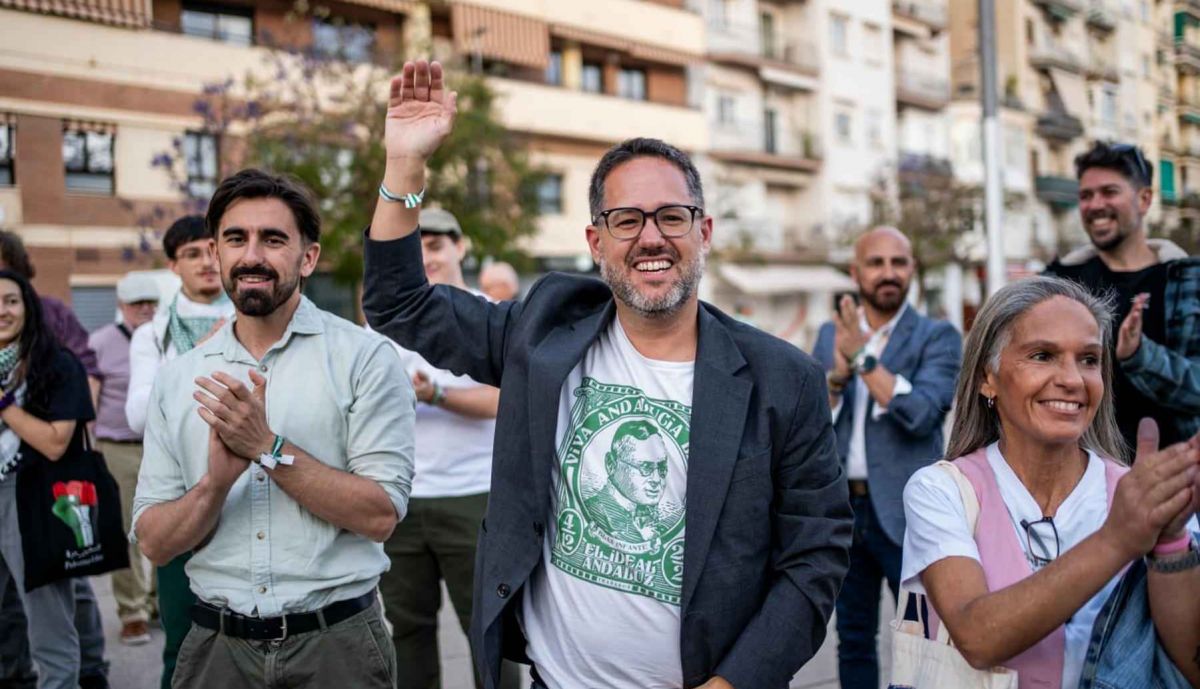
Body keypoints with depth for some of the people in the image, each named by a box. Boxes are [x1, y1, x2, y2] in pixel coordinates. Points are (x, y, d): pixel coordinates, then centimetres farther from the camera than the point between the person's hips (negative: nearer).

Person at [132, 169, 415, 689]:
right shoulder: (177, 378, 4)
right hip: (217, 644, 3)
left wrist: (268, 448, -20)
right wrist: (216, 480, -16)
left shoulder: (364, 357, -7)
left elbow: (380, 516, -13)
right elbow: (153, 542, 2)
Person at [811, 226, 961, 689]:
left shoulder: (937, 337, -2)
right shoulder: (831, 334, 10)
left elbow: (921, 413, -17)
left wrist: (863, 357, -19)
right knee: (854, 639, 13)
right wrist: (837, 374, -13)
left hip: (904, 512, -4)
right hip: (841, 507, 4)